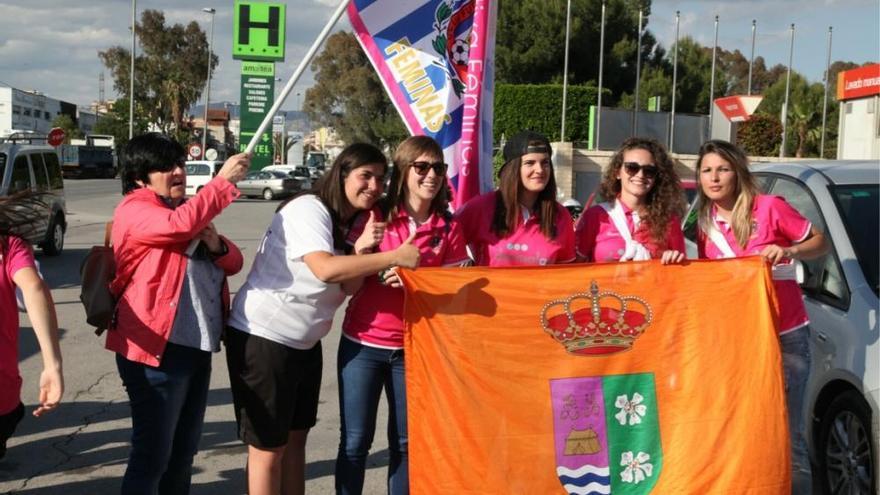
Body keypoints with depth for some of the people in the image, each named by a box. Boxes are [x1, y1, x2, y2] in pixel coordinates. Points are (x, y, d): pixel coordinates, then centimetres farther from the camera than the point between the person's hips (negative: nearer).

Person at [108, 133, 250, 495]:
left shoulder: (187, 207, 19)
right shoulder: (134, 210, -8)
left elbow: (233, 263, 16)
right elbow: (181, 224, -29)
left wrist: (216, 245, -5)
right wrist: (224, 180, -21)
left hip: (197, 346, 9)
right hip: (157, 348, -9)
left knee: (184, 449, 17)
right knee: (153, 452, -5)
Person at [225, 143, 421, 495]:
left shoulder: (352, 224, 9)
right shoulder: (308, 209, -18)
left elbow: (350, 286, 1)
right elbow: (326, 269, -34)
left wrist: (362, 250, -18)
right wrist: (395, 257, -32)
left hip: (305, 342, 9)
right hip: (262, 336, -9)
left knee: (296, 437, 16)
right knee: (268, 446, 0)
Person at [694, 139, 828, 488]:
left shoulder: (770, 207, -7)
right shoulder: (705, 224, 6)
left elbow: (820, 242, 0)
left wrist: (789, 251, -18)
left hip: (784, 336, -4)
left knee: (784, 428, -5)